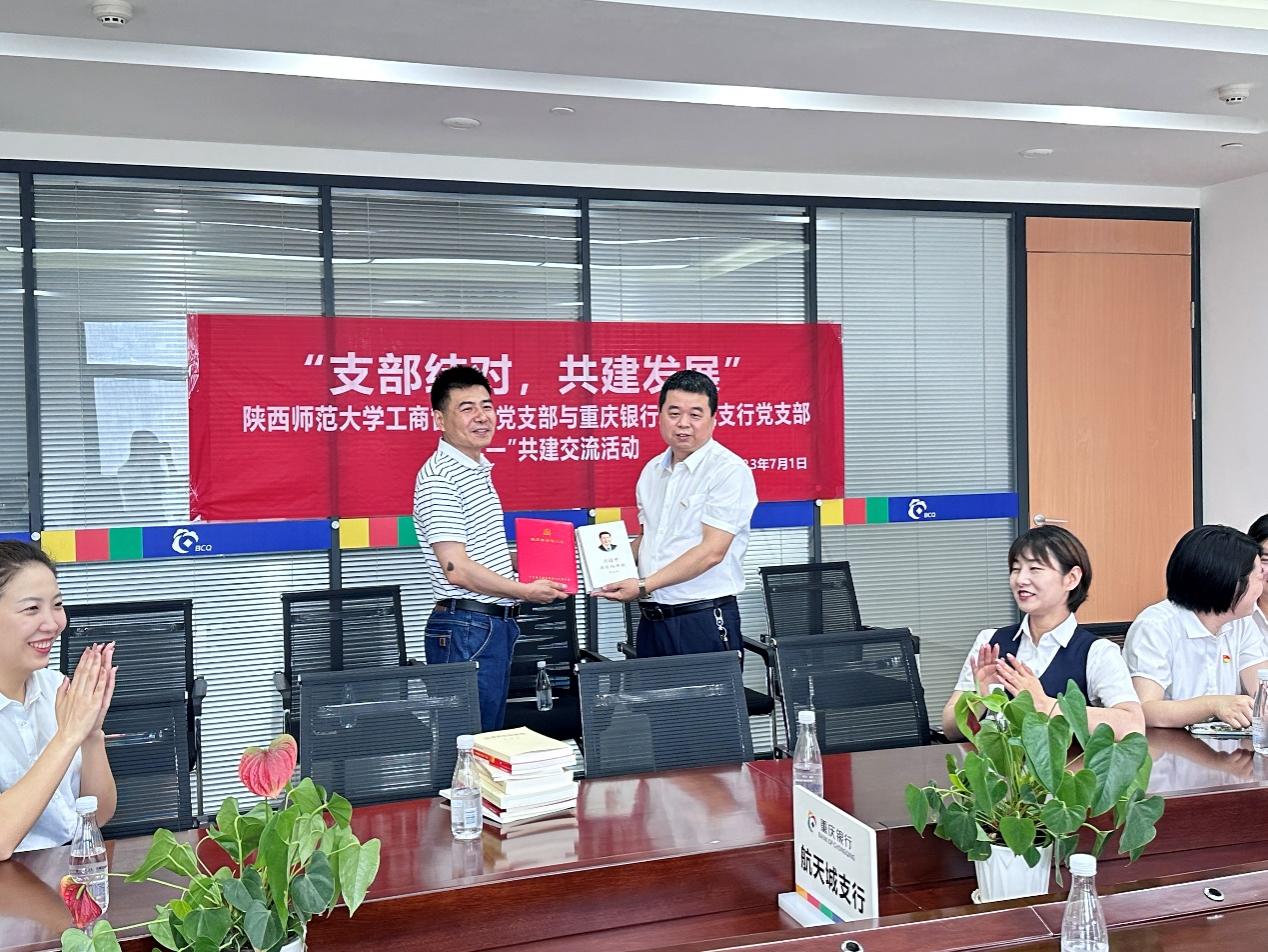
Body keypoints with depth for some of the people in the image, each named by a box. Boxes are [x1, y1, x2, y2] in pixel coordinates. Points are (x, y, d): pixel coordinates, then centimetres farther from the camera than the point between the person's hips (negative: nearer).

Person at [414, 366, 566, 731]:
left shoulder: (480, 470, 16)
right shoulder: (439, 478, -15)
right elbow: (457, 569, -21)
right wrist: (525, 591, -17)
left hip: (497, 624, 10)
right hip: (466, 628, -10)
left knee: (492, 737, 15)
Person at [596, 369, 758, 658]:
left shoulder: (729, 470, -10)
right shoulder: (652, 471, 13)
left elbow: (712, 551, -17)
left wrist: (643, 586, -20)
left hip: (705, 621, -6)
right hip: (651, 620, 6)